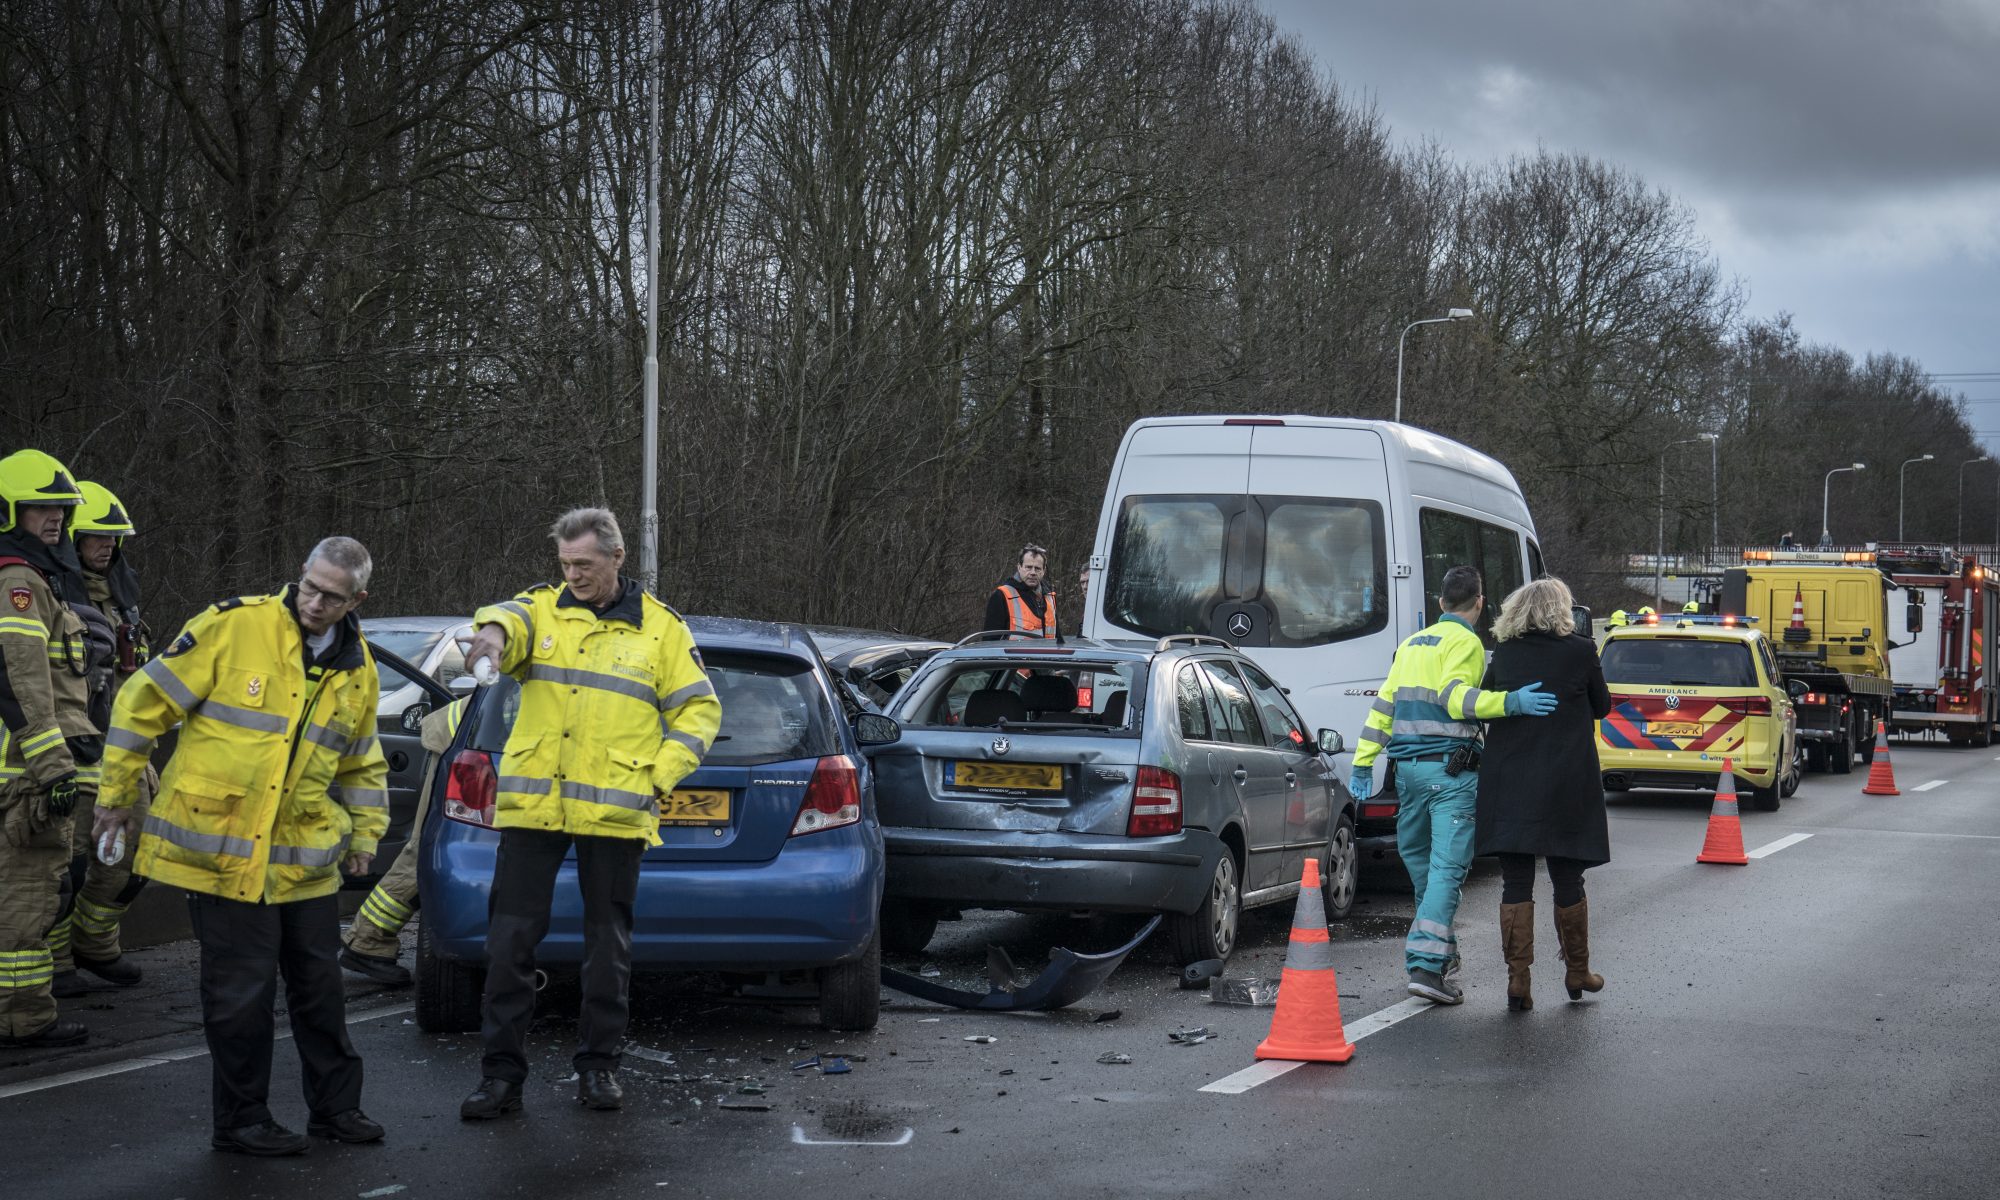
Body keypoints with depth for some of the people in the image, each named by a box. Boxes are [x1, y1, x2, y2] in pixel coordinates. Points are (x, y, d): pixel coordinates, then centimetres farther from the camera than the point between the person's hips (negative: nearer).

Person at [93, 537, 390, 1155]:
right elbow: (143, 701, -6)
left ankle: (336, 1105, 26)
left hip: (304, 858, 5)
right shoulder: (237, 625, -12)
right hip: (221, 849, -5)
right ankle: (240, 1120, 13)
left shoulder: (357, 669, 7)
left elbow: (362, 763, 22)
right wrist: (119, 794, -2)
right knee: (242, 992, -2)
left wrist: (365, 832, 14)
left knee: (319, 986, 12)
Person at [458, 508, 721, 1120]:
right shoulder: (543, 608, 7)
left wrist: (658, 776, -4)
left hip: (614, 812, 0)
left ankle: (598, 1065, 20)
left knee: (608, 943, 7)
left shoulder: (660, 628, 7)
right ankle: (502, 1072, 6)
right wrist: (494, 633, -42)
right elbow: (511, 617, -17)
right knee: (510, 940, -1)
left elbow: (699, 710, 8)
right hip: (533, 806, 1)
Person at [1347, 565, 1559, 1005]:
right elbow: (1454, 697, -20)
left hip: (1407, 767, 8)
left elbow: (1383, 703, 16)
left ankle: (1439, 950, 30)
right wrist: (1510, 703, -27)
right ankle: (1427, 964, -19)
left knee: (1417, 858, 19)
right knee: (1447, 866, -9)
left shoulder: (1411, 644, 18)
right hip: (1449, 768, -7)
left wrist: (1363, 763, 17)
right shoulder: (1465, 642, -5)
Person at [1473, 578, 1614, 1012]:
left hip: (1508, 785, 1)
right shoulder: (1580, 652, -4)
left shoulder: (1504, 654, 2)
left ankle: (1518, 978, -2)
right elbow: (1601, 707, 9)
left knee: (1515, 885, 3)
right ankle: (1577, 972, 25)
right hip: (1566, 788, -1)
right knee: (1568, 882, 12)